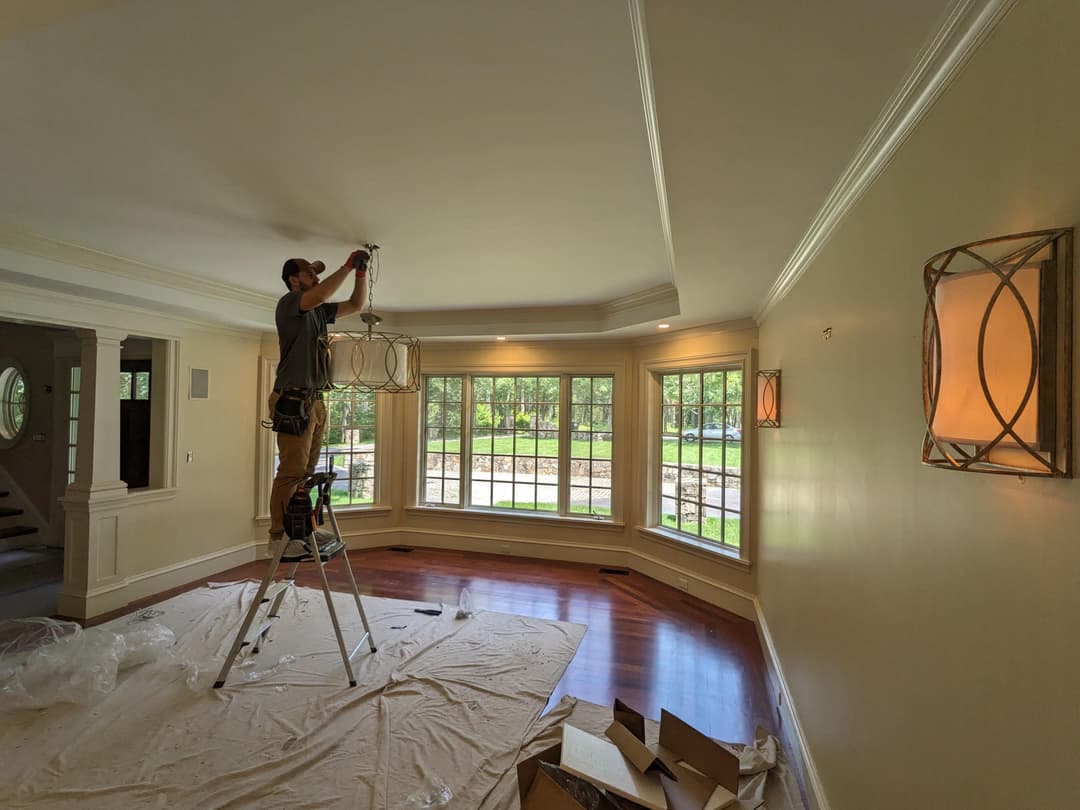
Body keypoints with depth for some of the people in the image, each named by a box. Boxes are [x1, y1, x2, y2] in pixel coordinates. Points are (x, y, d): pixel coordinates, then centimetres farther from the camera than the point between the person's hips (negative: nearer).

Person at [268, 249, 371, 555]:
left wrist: (361, 272, 12)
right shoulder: (288, 302, -4)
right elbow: (319, 295, -24)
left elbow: (355, 305, 24)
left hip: (315, 401, 8)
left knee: (306, 472, 9)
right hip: (293, 399, -8)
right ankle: (278, 535, -1)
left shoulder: (319, 311, 19)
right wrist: (348, 265, -14)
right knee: (292, 470, -9)